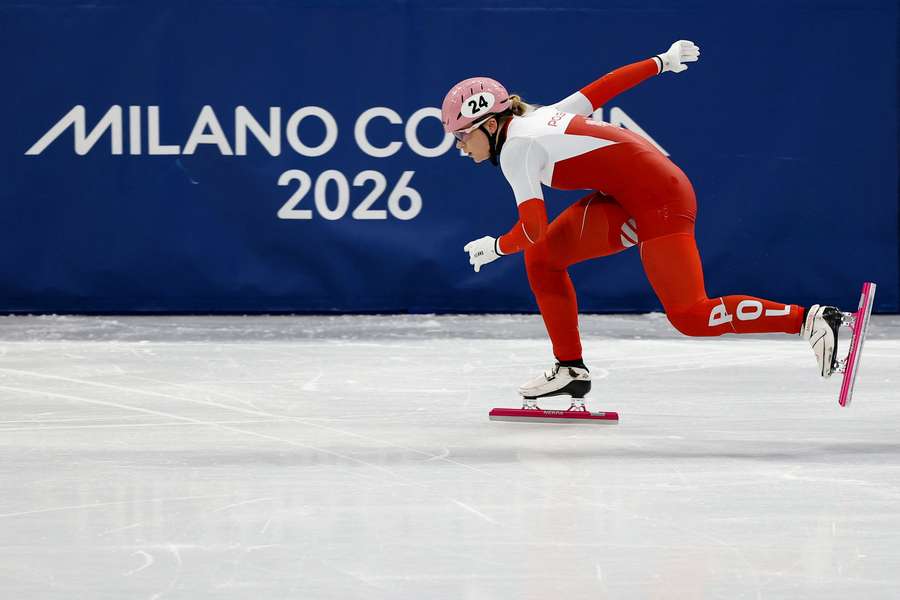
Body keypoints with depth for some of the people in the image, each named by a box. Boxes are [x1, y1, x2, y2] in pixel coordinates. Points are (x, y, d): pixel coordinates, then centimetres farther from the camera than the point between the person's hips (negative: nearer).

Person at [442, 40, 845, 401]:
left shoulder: (515, 147, -11)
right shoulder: (541, 117, 13)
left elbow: (534, 229, -17)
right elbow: (605, 87, 21)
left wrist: (496, 246, 1)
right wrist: (662, 62, 32)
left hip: (657, 199, -10)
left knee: (690, 318, -13)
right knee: (541, 257, 6)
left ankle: (810, 320, -14)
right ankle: (570, 369, 11)